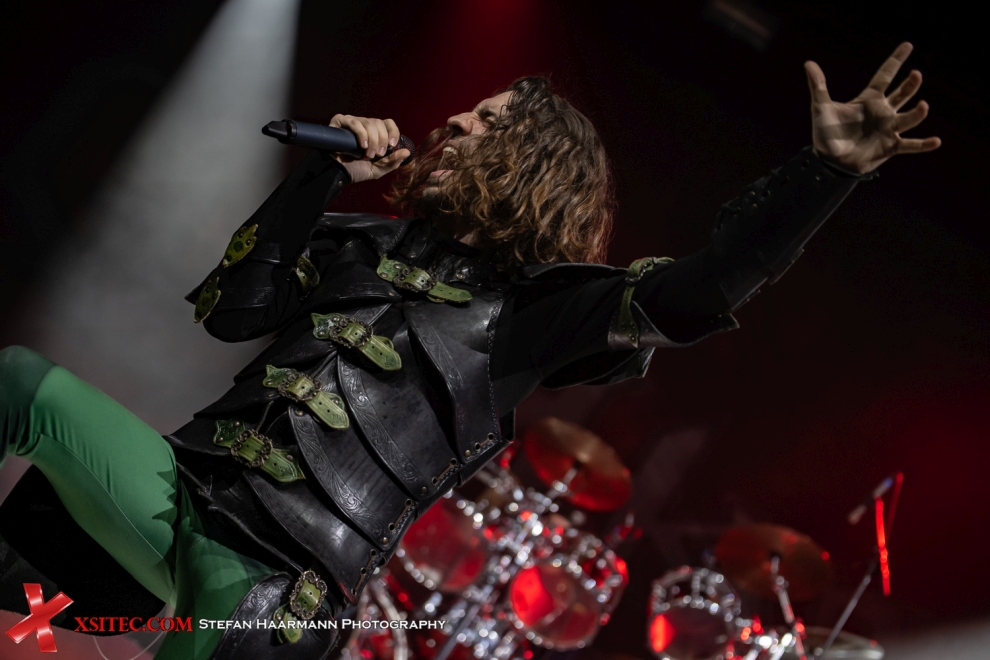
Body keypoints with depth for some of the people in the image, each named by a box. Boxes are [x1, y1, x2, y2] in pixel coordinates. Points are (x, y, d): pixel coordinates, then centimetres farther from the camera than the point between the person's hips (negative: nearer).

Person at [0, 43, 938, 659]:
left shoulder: (528, 303, -2)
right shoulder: (361, 242, 14)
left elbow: (695, 295, -15)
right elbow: (226, 308, 7)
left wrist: (825, 169, -26)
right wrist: (323, 177, 2)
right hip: (187, 489, 5)